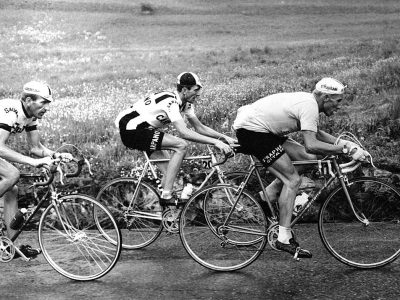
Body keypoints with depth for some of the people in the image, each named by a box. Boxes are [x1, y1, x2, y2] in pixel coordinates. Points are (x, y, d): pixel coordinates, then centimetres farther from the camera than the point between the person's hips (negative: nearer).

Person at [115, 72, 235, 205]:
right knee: (181, 145, -19)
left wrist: (224, 137, -1)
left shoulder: (185, 103, 5)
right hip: (131, 130, -10)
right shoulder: (171, 101, -24)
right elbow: (183, 132, -34)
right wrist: (215, 142, -35)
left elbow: (199, 127, 10)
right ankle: (167, 195, -18)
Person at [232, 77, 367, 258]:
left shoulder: (307, 100, 11)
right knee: (293, 180, -11)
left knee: (308, 158, 8)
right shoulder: (309, 106, -19)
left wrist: (341, 143, 12)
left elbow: (315, 133, 25)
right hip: (251, 130, -10)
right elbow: (311, 145, -30)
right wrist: (344, 149, -24)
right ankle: (284, 239, -9)